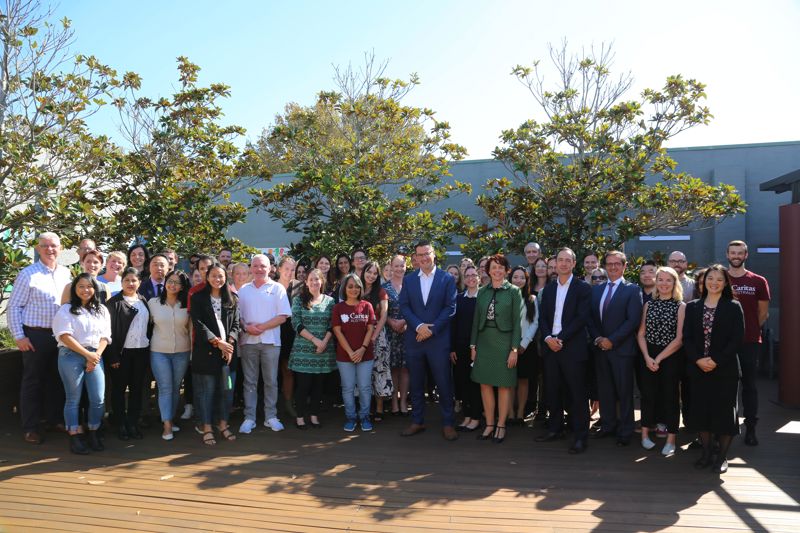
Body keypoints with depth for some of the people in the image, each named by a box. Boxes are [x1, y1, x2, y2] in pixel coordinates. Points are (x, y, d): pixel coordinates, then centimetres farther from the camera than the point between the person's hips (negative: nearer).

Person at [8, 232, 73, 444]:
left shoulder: (66, 273, 7)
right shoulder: (28, 274, -6)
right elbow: (14, 306, -6)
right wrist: (19, 336, -9)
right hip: (35, 335, -4)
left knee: (57, 379, 14)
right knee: (32, 381, 5)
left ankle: (55, 419, 28)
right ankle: (30, 427, 15)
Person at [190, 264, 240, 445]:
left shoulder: (232, 299, 10)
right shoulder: (198, 298, 1)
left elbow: (235, 324, 7)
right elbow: (198, 323, -8)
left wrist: (229, 342, -10)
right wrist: (217, 342, -16)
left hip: (228, 350, 3)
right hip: (206, 350, -3)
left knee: (227, 388, 6)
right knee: (206, 389, 2)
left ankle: (223, 424, 20)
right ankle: (206, 428, 12)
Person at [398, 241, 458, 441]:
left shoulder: (447, 279, 1)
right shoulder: (408, 280, 9)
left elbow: (450, 307, -5)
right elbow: (404, 306, 2)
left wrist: (432, 329, -12)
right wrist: (419, 326, -13)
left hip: (439, 339, -3)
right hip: (414, 339, 3)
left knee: (444, 383, 2)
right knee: (416, 383, 11)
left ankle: (447, 423, 13)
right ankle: (417, 421, 23)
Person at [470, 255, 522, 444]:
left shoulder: (513, 291, -2)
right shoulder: (482, 291, 8)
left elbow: (517, 321, -4)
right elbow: (476, 320, 10)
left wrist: (514, 349, -10)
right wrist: (473, 345, 6)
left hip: (504, 341, -3)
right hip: (484, 341, 4)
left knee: (504, 385, 3)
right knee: (485, 384, 5)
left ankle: (501, 425, 16)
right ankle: (489, 424, 17)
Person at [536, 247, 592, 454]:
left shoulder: (583, 287, -2)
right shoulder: (548, 289, 14)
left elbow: (582, 317, -10)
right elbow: (542, 317, 10)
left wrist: (561, 338, -15)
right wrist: (548, 338, -7)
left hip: (573, 348, -5)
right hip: (550, 346, 5)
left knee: (577, 393, 0)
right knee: (552, 391, 10)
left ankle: (580, 436, 8)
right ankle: (555, 429, 23)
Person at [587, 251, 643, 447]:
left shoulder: (632, 290, -3)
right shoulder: (596, 290, 12)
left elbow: (633, 320, -12)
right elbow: (590, 318, 10)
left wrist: (612, 340, -15)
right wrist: (598, 339, -6)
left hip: (622, 349, -4)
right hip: (600, 348, 5)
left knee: (624, 392, 3)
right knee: (604, 390, 11)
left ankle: (625, 431, 13)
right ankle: (608, 425, 23)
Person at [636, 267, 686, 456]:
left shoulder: (681, 306, -5)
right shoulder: (649, 305, 6)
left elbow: (679, 339, -10)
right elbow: (641, 334, 3)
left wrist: (659, 359, -12)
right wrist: (647, 358, -10)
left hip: (671, 357, -3)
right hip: (648, 358, 3)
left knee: (670, 396, 4)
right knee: (648, 394, 7)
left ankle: (671, 440, 14)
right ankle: (645, 433, 21)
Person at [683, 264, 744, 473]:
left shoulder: (733, 307, -1)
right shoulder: (692, 307, 7)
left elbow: (737, 340, -7)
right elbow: (687, 337, 3)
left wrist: (716, 361, -15)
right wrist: (698, 360, -11)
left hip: (725, 370, -2)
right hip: (699, 368, 3)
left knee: (724, 411, 3)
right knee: (701, 410, 7)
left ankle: (722, 456, 16)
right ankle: (706, 453, 21)